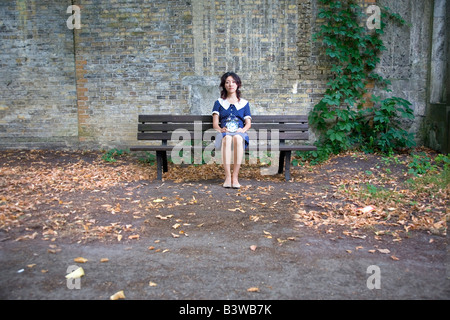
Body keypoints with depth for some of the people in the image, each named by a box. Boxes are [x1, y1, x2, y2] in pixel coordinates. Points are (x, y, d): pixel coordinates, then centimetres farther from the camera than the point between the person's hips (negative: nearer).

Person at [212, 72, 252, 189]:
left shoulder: (244, 103, 24)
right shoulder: (219, 102, 22)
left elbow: (248, 123, 12)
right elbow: (215, 123, 10)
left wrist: (243, 129, -11)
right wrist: (220, 129, -13)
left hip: (239, 133, 0)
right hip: (224, 134, 0)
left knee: (237, 138, -39)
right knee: (227, 138, -39)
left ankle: (235, 177, -40)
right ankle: (227, 176, -42)